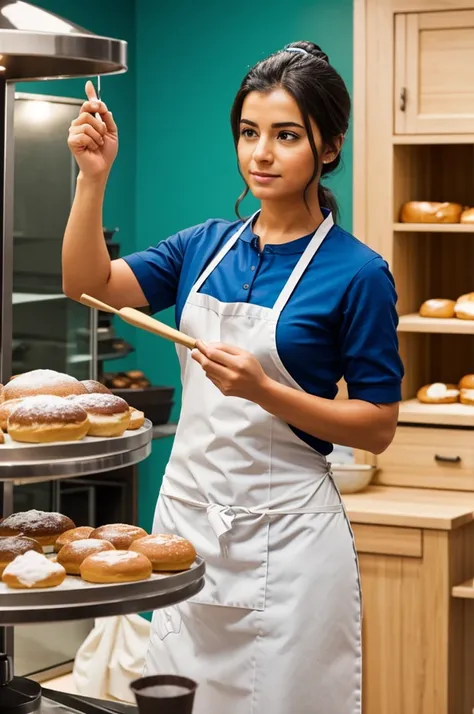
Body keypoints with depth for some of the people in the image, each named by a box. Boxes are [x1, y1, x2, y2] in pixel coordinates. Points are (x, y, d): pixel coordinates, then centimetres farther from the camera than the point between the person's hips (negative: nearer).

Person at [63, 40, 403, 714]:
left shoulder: (356, 272, -10)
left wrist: (262, 391, -22)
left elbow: (378, 426, -10)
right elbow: (89, 284, 0)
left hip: (284, 528, -5)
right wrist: (93, 179, -13)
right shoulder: (207, 245, 6)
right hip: (185, 508, 5)